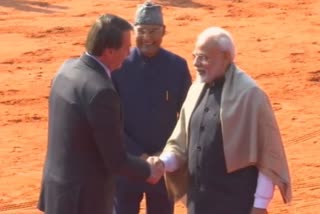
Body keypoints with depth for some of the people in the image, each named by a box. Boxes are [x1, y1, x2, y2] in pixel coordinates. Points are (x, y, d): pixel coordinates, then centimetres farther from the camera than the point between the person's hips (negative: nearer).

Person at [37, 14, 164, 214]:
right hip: (83, 198, -9)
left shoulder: (68, 68, 2)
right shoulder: (100, 91, -26)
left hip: (58, 187, 9)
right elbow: (115, 160, -20)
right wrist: (148, 171, -1)